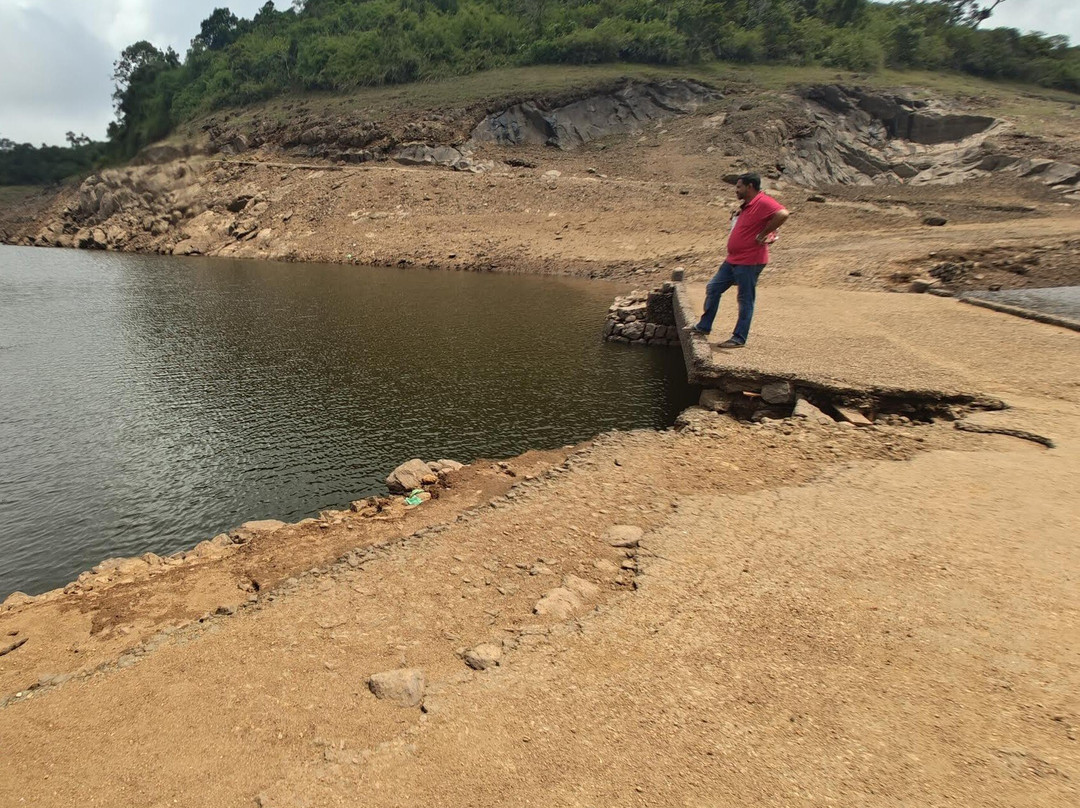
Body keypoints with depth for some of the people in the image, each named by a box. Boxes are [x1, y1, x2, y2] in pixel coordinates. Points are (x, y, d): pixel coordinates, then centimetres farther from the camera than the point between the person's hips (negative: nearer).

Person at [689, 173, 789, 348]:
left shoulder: (763, 202, -16)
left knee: (745, 299, 0)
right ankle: (704, 327, 22)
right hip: (733, 260, 10)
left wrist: (763, 235, -24)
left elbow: (783, 214, -31)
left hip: (749, 262, -10)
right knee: (713, 288, 13)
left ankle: (739, 338, 9)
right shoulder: (747, 205, 15)